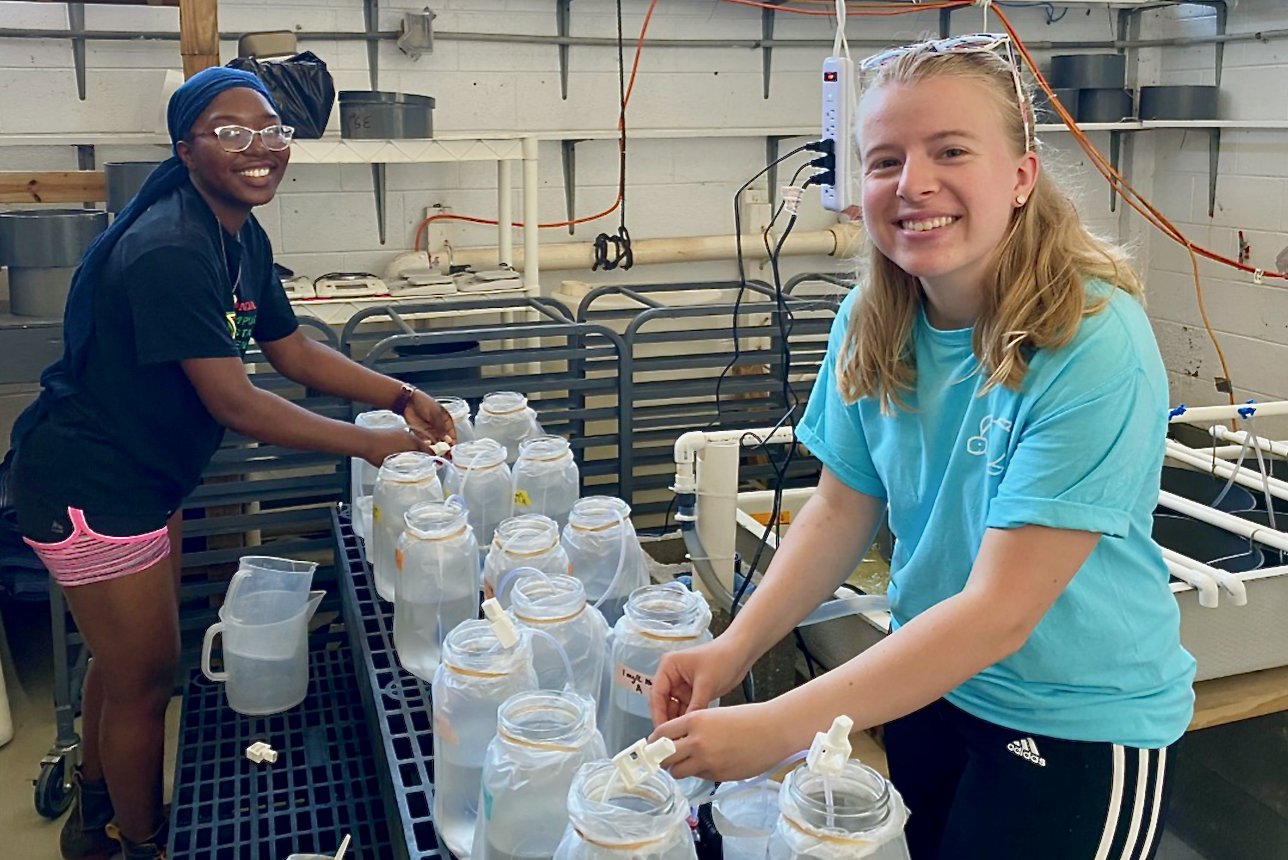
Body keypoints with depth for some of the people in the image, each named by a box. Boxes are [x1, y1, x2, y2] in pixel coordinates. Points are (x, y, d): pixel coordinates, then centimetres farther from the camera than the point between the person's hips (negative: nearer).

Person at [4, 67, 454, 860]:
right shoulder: (169, 252, -29)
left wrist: (403, 397, -3)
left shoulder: (244, 238, 1)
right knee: (145, 675, 6)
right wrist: (368, 444, -25)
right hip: (89, 486, -10)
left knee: (129, 656, 24)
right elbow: (234, 404, -30)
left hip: (148, 475, 10)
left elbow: (294, 351, 8)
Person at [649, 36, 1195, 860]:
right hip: (928, 680, 5)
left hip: (1082, 724, -4)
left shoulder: (1095, 348, -28)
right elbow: (844, 507, 0)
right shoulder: (871, 327, -10)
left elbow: (998, 613, -29)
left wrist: (776, 729, -31)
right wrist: (734, 649, -14)